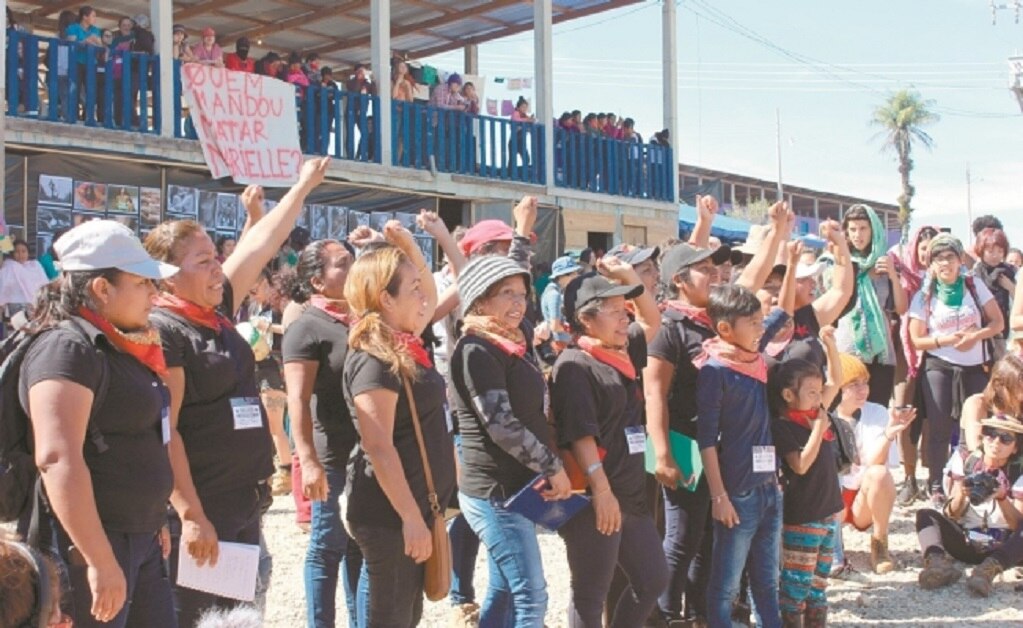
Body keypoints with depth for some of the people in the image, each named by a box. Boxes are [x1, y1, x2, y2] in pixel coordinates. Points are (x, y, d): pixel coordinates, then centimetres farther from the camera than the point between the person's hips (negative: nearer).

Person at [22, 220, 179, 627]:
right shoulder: (68, 348, -17)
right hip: (91, 547, -9)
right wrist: (100, 560, -28)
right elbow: (57, 459, -26)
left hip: (140, 540, 9)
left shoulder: (116, 347, 12)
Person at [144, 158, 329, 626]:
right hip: (195, 512, -9)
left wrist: (305, 185, 26)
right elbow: (163, 431, -19)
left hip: (243, 503, 9)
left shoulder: (216, 312, 9)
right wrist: (190, 515, -22)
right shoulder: (160, 329, -14)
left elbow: (262, 242, 19)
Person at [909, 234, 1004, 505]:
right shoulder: (924, 297, -1)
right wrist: (947, 340, -17)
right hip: (939, 368, -1)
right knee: (940, 429, 0)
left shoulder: (975, 287, 3)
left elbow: (998, 323, 2)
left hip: (977, 367, 2)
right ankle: (935, 487, 8)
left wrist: (976, 336, -17)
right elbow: (916, 340, -1)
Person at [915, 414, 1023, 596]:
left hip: (1002, 548, -1)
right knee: (925, 515, -20)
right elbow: (951, 516, -2)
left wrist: (1002, 498, -27)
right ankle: (937, 561, -46)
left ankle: (989, 568, -50)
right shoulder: (965, 462, 2)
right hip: (965, 543, 1)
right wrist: (960, 496, -23)